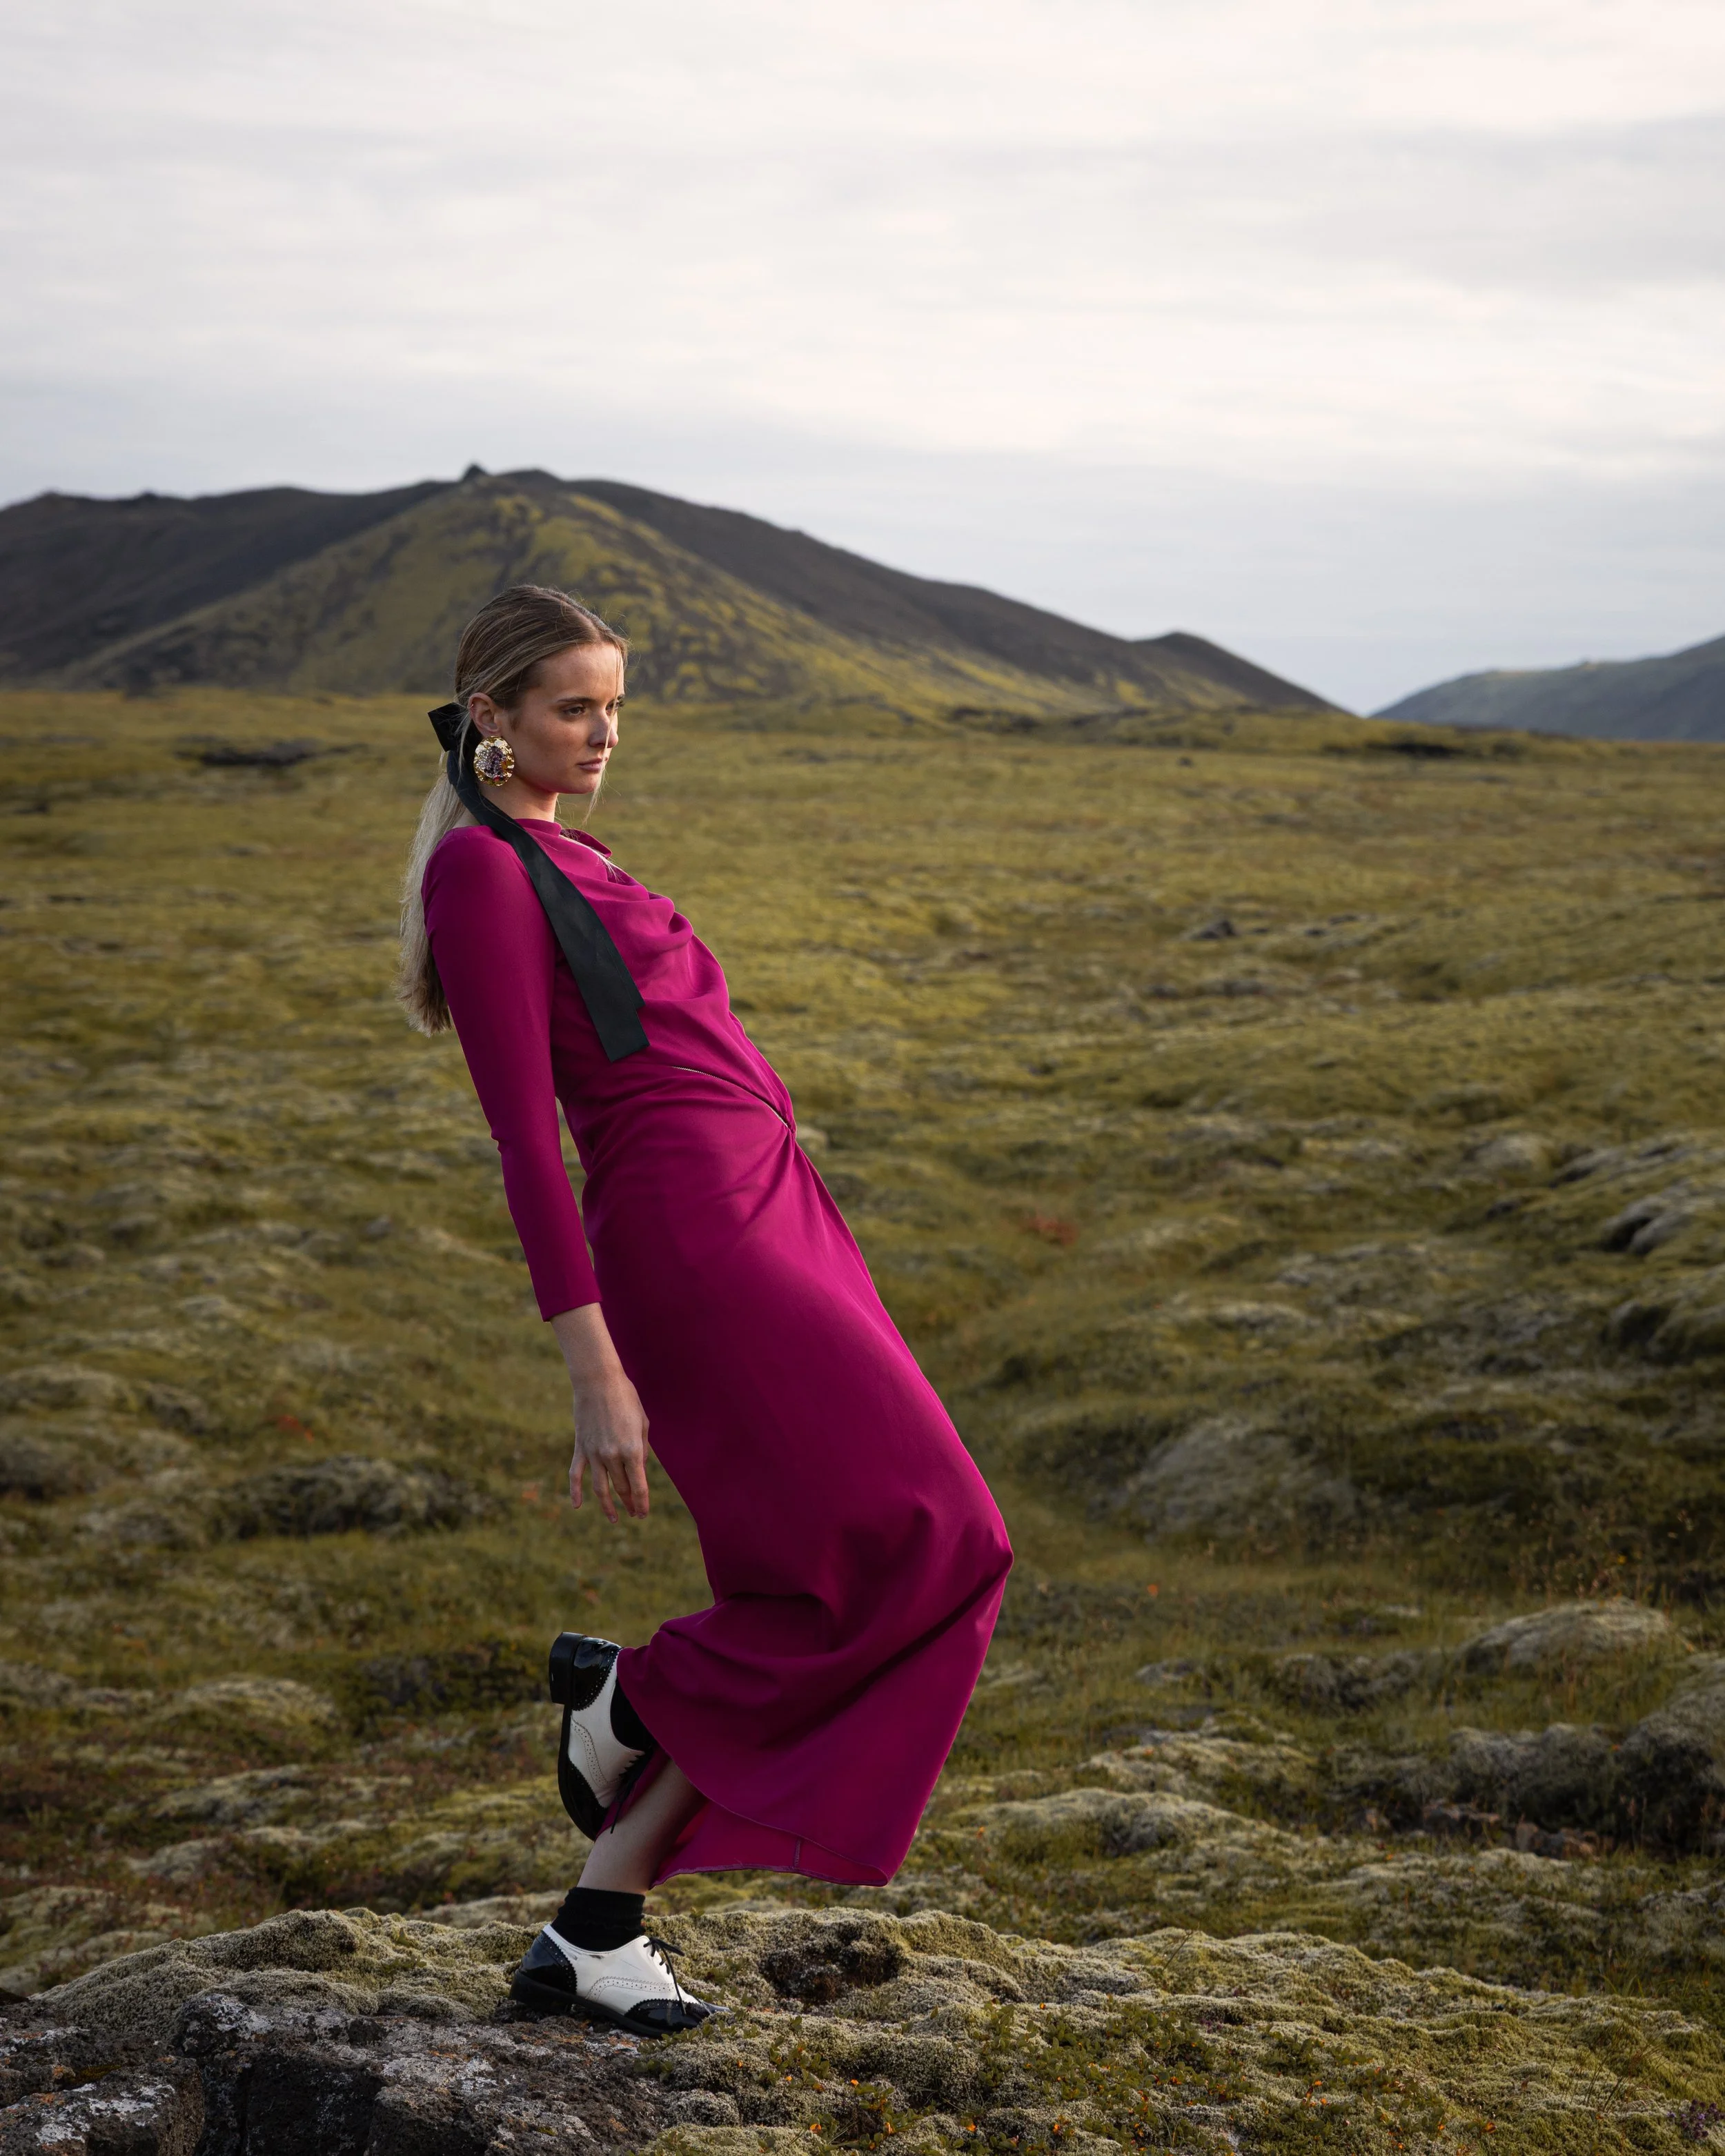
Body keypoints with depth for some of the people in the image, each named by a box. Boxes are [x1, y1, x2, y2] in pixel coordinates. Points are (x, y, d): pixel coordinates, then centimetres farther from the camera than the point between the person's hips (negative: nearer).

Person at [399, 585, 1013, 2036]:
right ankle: (634, 1693, 7)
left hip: (768, 1226, 10)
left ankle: (595, 1929, 10)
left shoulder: (564, 863, 23)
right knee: (921, 1552, -13)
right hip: (688, 1233, -10)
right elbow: (523, 1133, -14)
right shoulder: (479, 871, -7)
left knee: (813, 1603, 5)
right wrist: (598, 1375, -19)